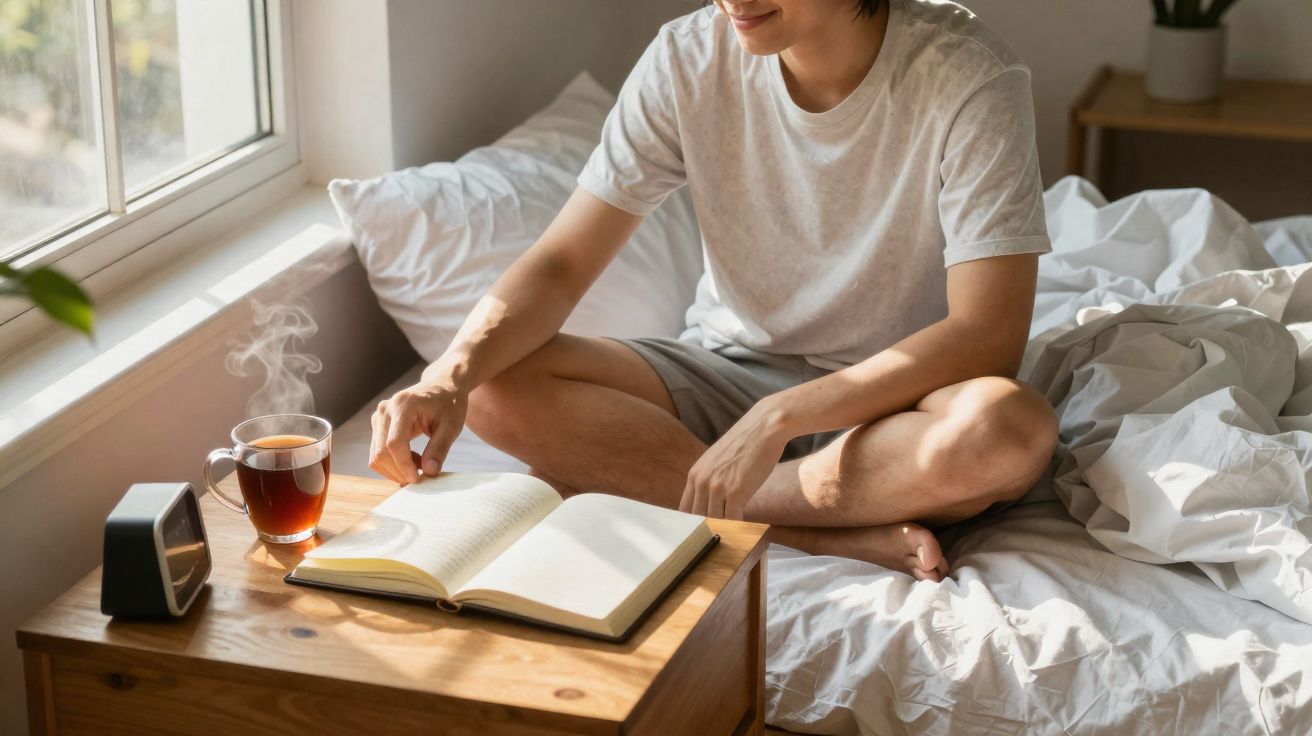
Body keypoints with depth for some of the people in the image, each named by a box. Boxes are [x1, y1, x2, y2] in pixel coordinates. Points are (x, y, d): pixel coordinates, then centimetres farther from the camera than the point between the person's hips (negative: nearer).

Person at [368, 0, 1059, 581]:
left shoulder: (968, 79, -21)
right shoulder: (688, 58, -11)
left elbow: (987, 335, -26)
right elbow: (561, 262, -11)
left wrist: (776, 418, -32)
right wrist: (449, 377, -31)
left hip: (890, 394, -3)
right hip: (727, 372, 3)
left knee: (1009, 427, -38)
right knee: (494, 387, -22)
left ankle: (635, 490, -23)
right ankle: (852, 536, -23)